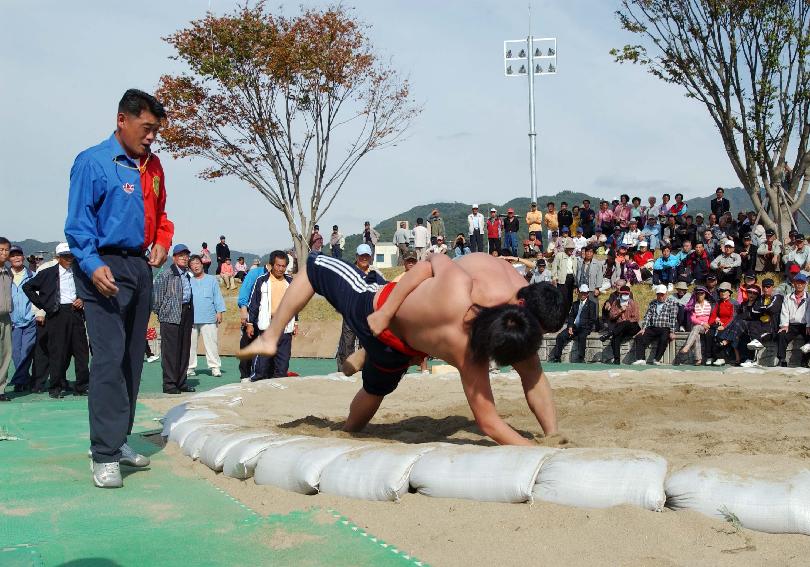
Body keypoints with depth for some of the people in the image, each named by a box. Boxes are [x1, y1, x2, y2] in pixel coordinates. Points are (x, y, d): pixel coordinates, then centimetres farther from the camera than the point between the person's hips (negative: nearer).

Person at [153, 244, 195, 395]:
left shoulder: (188, 275, 18)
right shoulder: (165, 275, -4)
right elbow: (157, 296, -5)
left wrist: (191, 317, 16)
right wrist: (161, 313, -5)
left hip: (186, 315, 7)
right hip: (171, 316, -7)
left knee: (184, 350, 9)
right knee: (170, 350, -6)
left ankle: (181, 382, 16)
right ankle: (169, 384, -2)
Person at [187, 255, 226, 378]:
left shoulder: (212, 280, 10)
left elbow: (217, 297, 7)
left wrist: (219, 312, -2)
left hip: (209, 318, -2)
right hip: (191, 319, 2)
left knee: (211, 343, -6)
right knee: (190, 344, 5)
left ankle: (215, 367, -2)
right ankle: (190, 367, 12)